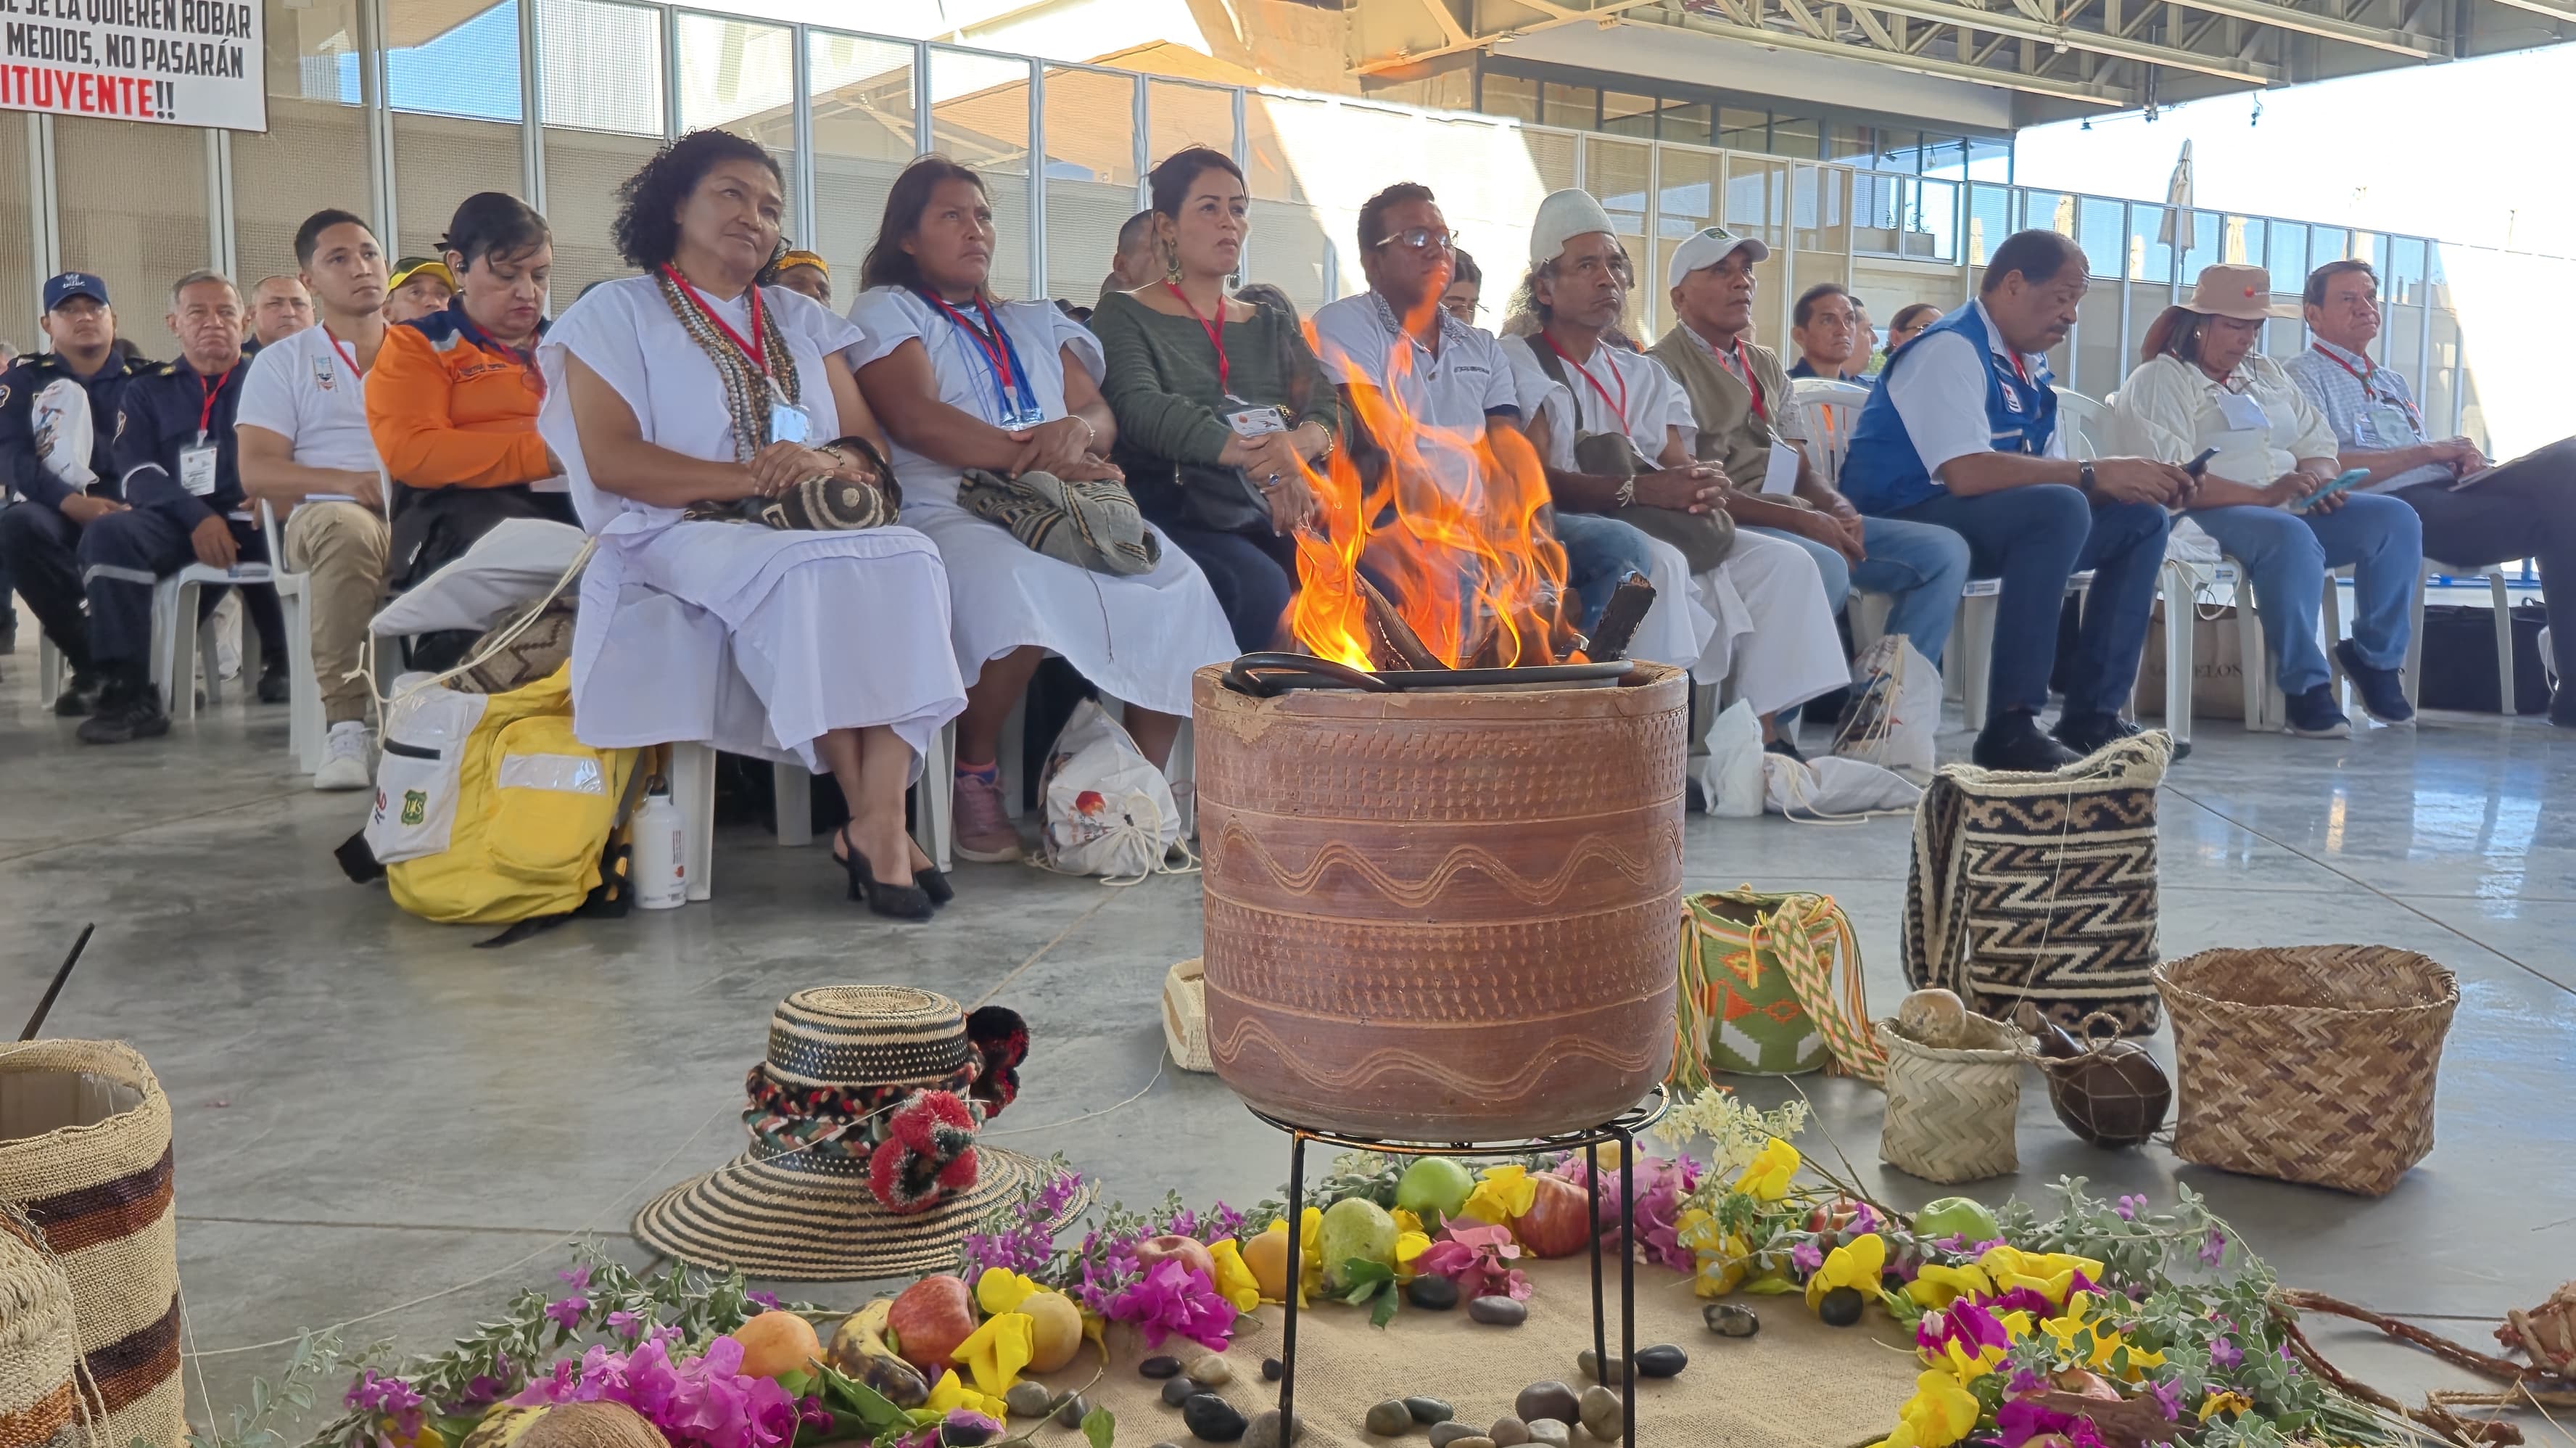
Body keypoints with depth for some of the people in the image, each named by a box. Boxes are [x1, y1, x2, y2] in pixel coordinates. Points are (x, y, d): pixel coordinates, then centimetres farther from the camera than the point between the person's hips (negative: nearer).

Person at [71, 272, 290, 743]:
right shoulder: (147, 392, 21)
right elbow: (139, 474, 5)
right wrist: (198, 518, -16)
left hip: (254, 517, -1)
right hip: (181, 522, 1)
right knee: (108, 534, -31)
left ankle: (279, 661, -12)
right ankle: (129, 694, -33)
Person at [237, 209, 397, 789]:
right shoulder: (282, 361, 14)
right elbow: (256, 473, 3)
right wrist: (348, 482, -15)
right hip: (327, 516, -1)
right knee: (347, 526, -40)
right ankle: (346, 723, -37)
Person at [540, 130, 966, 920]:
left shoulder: (802, 322, 23)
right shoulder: (616, 313, 9)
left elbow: (871, 446, 13)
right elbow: (609, 460, -6)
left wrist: (832, 462, -13)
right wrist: (753, 477, -16)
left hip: (812, 527, 4)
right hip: (678, 537, -4)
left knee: (910, 558, -29)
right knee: (806, 575, -36)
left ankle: (883, 817, -37)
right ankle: (869, 822, -30)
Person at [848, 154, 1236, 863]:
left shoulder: (1038, 322, 29)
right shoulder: (886, 311, 11)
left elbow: (1102, 417, 15)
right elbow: (915, 419, -8)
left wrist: (1078, 429, -12)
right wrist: (1037, 458, -17)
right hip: (947, 510, -5)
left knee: (1178, 584, -24)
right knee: (1018, 582, -40)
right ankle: (977, 778, -20)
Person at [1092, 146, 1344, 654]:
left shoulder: (1269, 326, 24)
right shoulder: (1125, 317, 8)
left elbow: (1331, 407, 9)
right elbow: (1140, 407, -12)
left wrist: (1303, 442, -18)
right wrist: (1254, 457, -29)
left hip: (1274, 517, 4)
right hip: (1179, 516, -4)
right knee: (1261, 586, -34)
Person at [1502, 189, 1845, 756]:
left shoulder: (1643, 373, 22)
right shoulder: (1520, 363, 0)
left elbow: (1680, 468, 11)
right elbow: (1536, 482, -15)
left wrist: (1705, 484, -15)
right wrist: (1639, 490, -27)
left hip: (1662, 534, 7)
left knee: (1784, 562, -9)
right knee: (1658, 564, -36)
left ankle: (1765, 737, -15)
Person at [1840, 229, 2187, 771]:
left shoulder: (2030, 365, 14)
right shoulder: (1952, 349, -15)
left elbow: (2048, 472, 11)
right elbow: (1965, 473, -29)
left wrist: (2142, 482, -7)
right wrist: (2095, 474, -25)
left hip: (1986, 523, 10)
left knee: (2142, 520, 4)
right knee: (2060, 508, -32)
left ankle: (2091, 715, 1)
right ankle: (2009, 726, -31)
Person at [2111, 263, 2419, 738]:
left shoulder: (2266, 373, 24)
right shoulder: (2160, 380, -2)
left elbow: (2318, 444, 20)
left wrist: (2319, 479, -6)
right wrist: (2263, 496, -24)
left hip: (2293, 508, 8)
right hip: (2212, 518, -8)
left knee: (2397, 519, -13)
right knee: (2292, 538, -37)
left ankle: (2376, 657, -2)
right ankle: (2304, 685, -28)